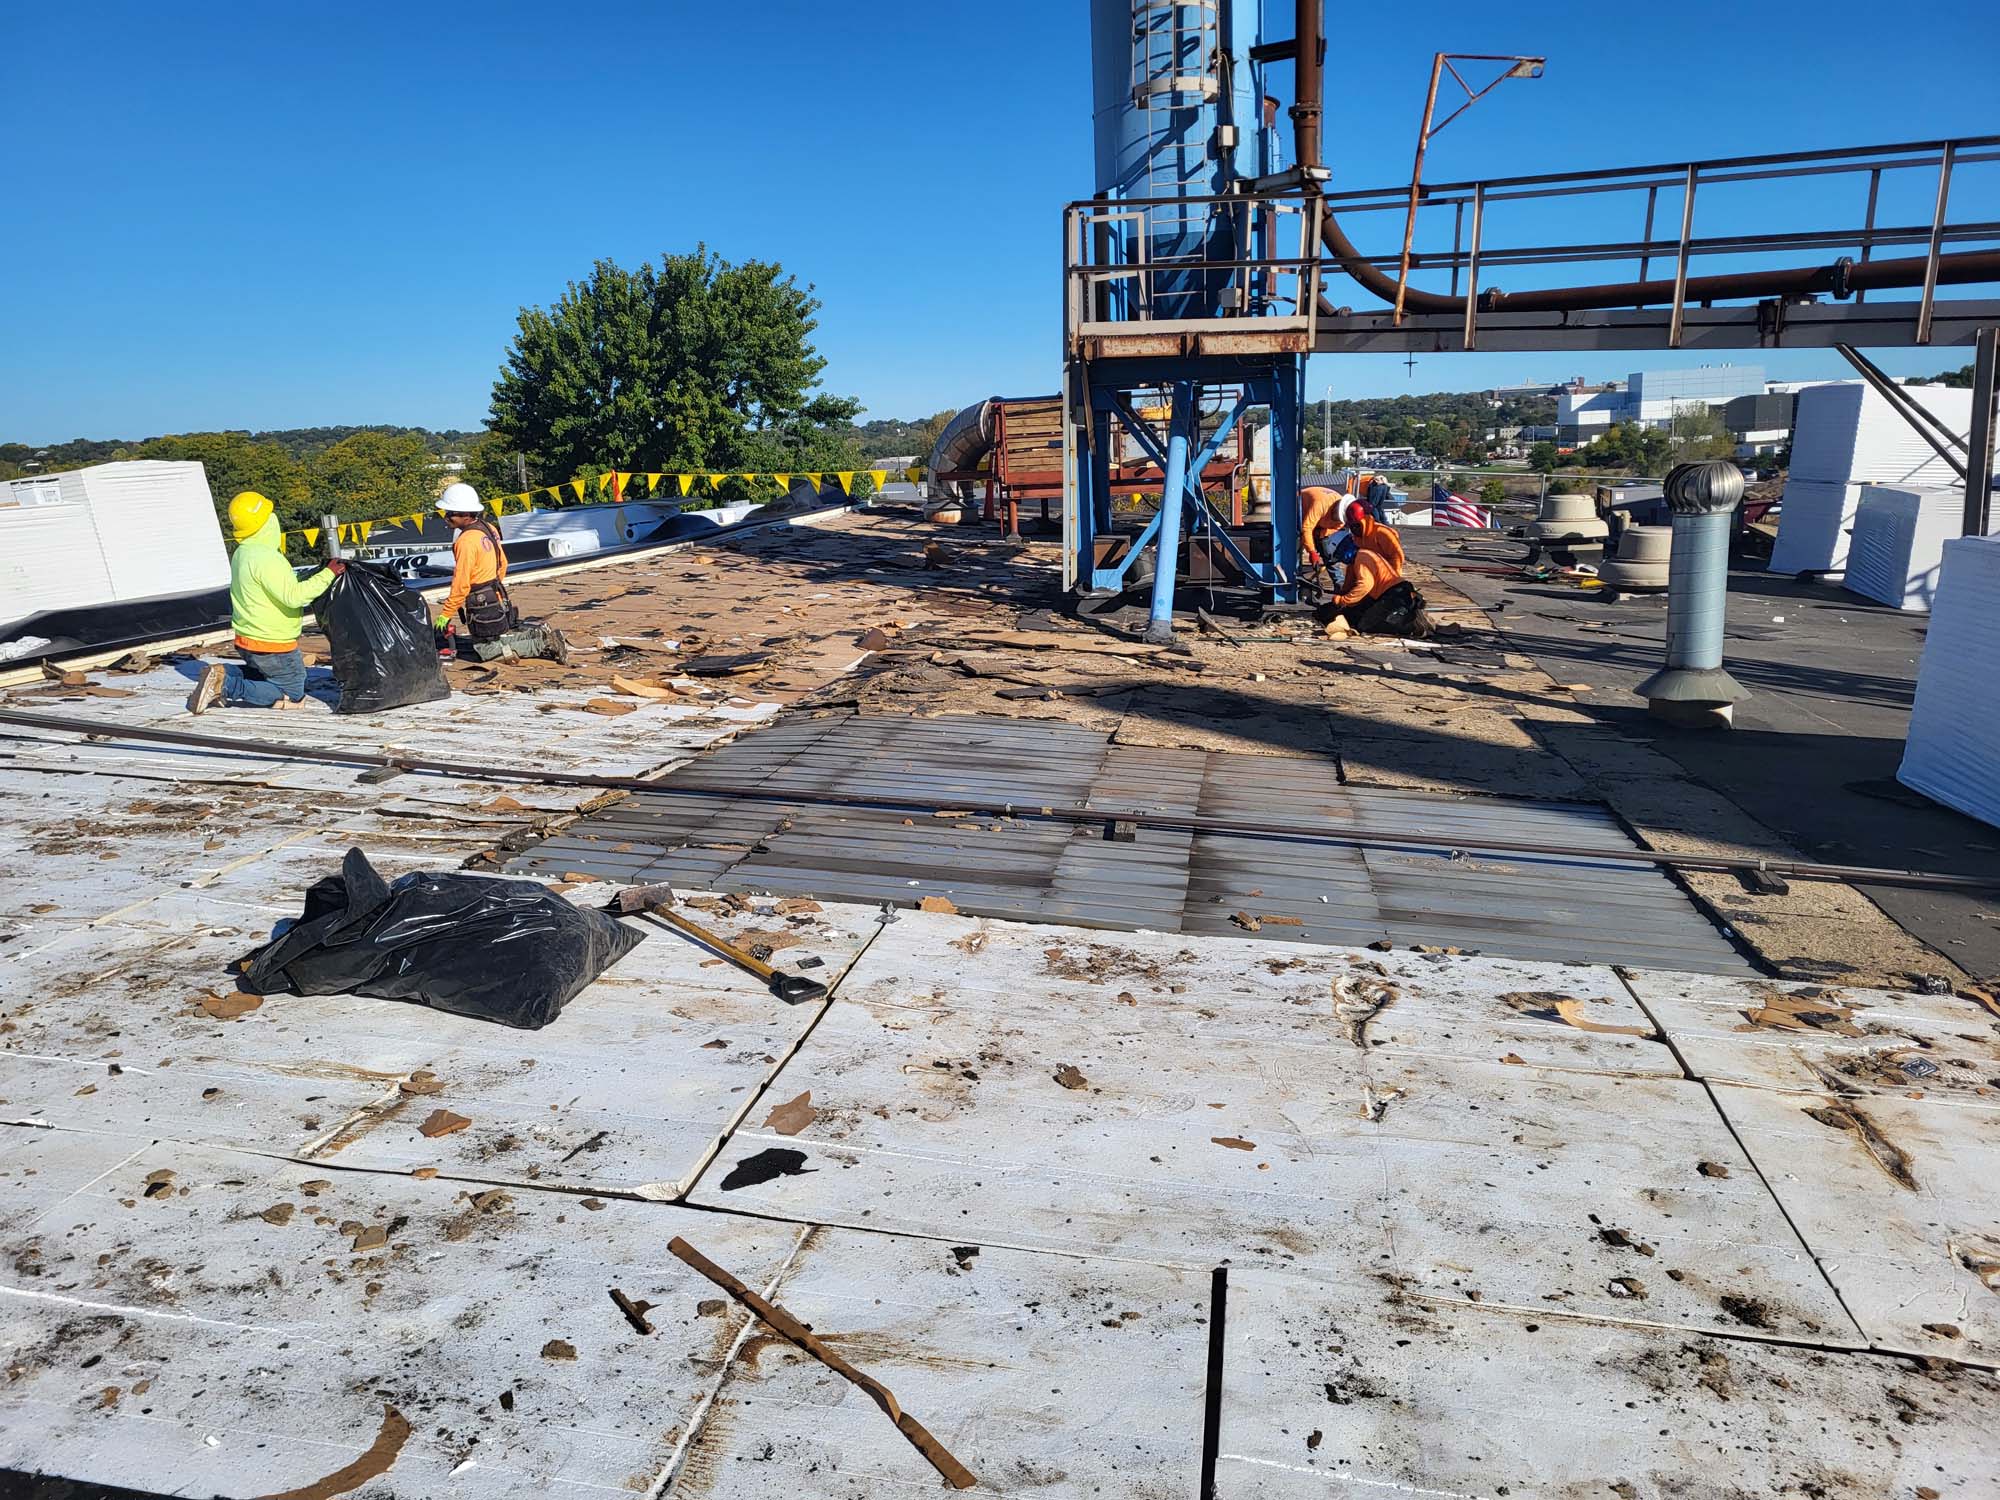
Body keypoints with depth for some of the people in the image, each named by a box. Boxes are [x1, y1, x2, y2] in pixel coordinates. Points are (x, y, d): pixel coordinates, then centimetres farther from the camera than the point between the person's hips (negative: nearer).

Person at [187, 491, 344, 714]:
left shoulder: (242, 553, 9)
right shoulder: (264, 558, -23)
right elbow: (293, 596, -28)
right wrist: (327, 574, -23)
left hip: (247, 639, 9)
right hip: (272, 645, -9)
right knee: (293, 698, 3)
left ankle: (224, 677, 9)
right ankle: (227, 686, -10)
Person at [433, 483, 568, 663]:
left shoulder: (466, 541, -22)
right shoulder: (488, 528, 4)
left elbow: (461, 584, -22)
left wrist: (445, 614, -15)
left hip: (481, 604, -9)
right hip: (498, 599, 9)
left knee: (485, 650, -1)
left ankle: (542, 644, -10)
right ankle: (540, 634, 12)